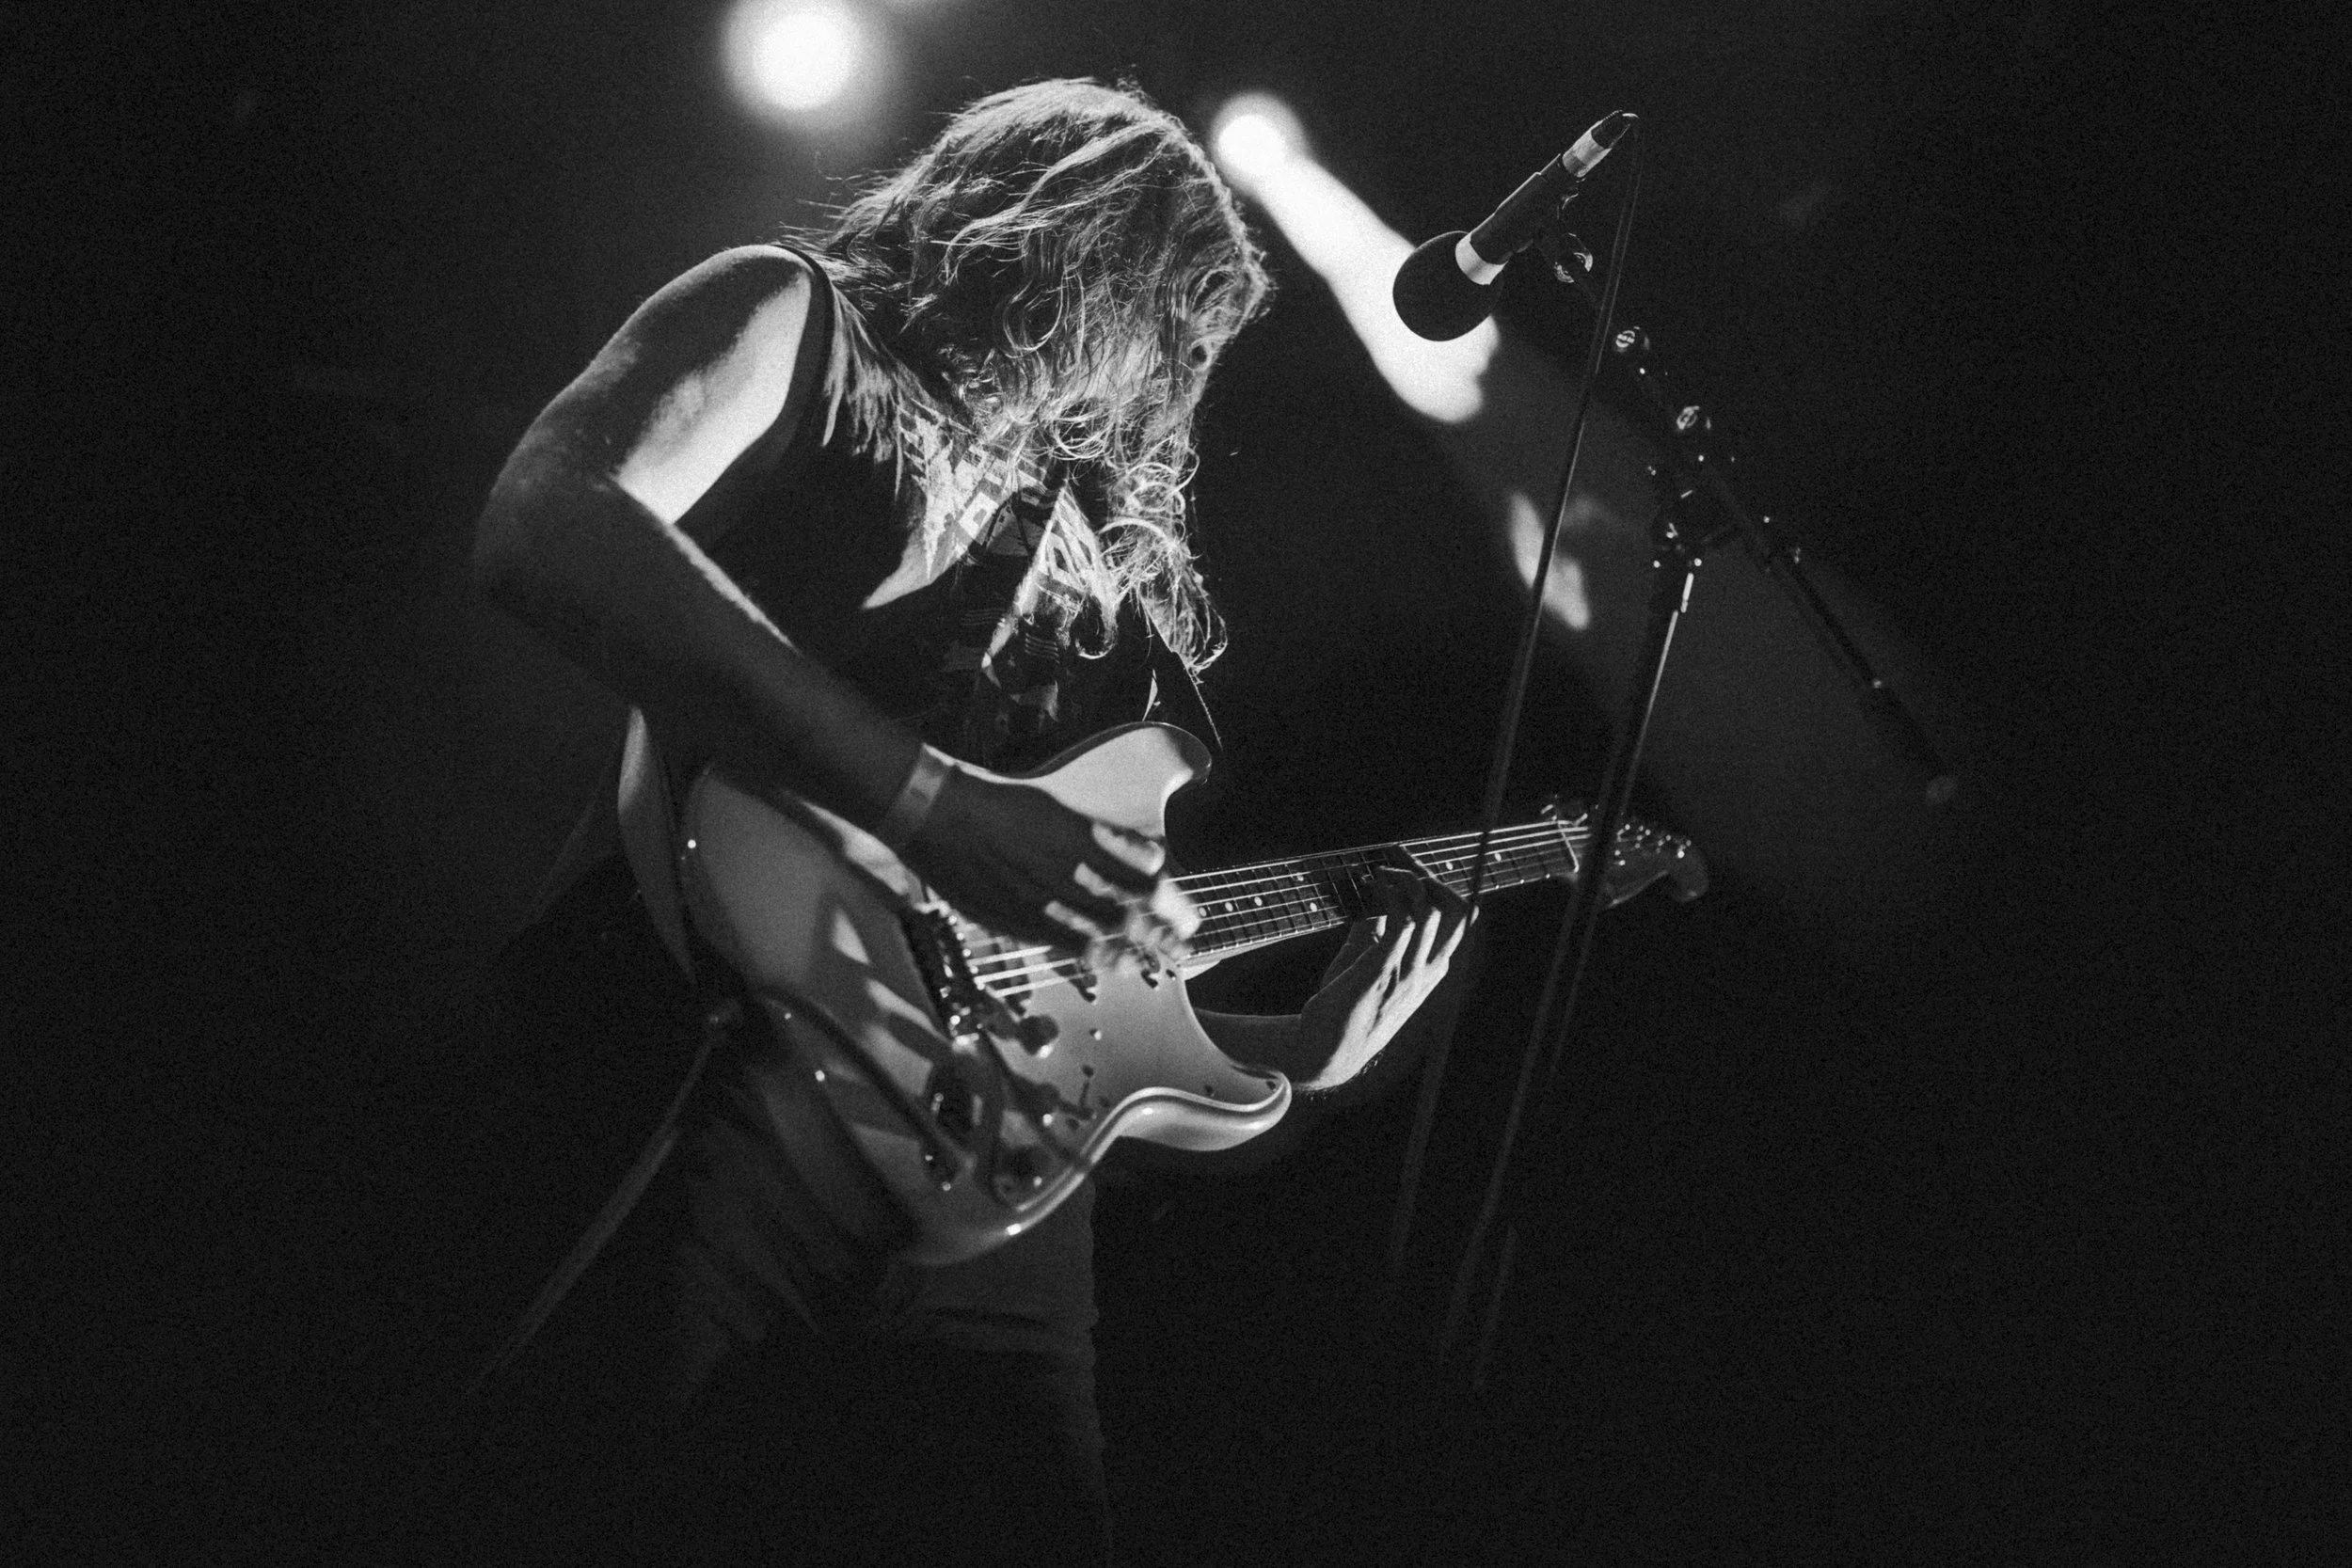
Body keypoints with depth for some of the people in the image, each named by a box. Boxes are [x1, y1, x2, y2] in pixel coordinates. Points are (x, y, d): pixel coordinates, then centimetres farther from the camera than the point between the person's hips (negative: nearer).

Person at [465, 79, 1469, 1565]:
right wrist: (929, 798, -21)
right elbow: (544, 530, -17)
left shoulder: (1090, 558, 24)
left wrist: (1303, 1051, 13)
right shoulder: (796, 320, 7)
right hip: (712, 1062, -6)